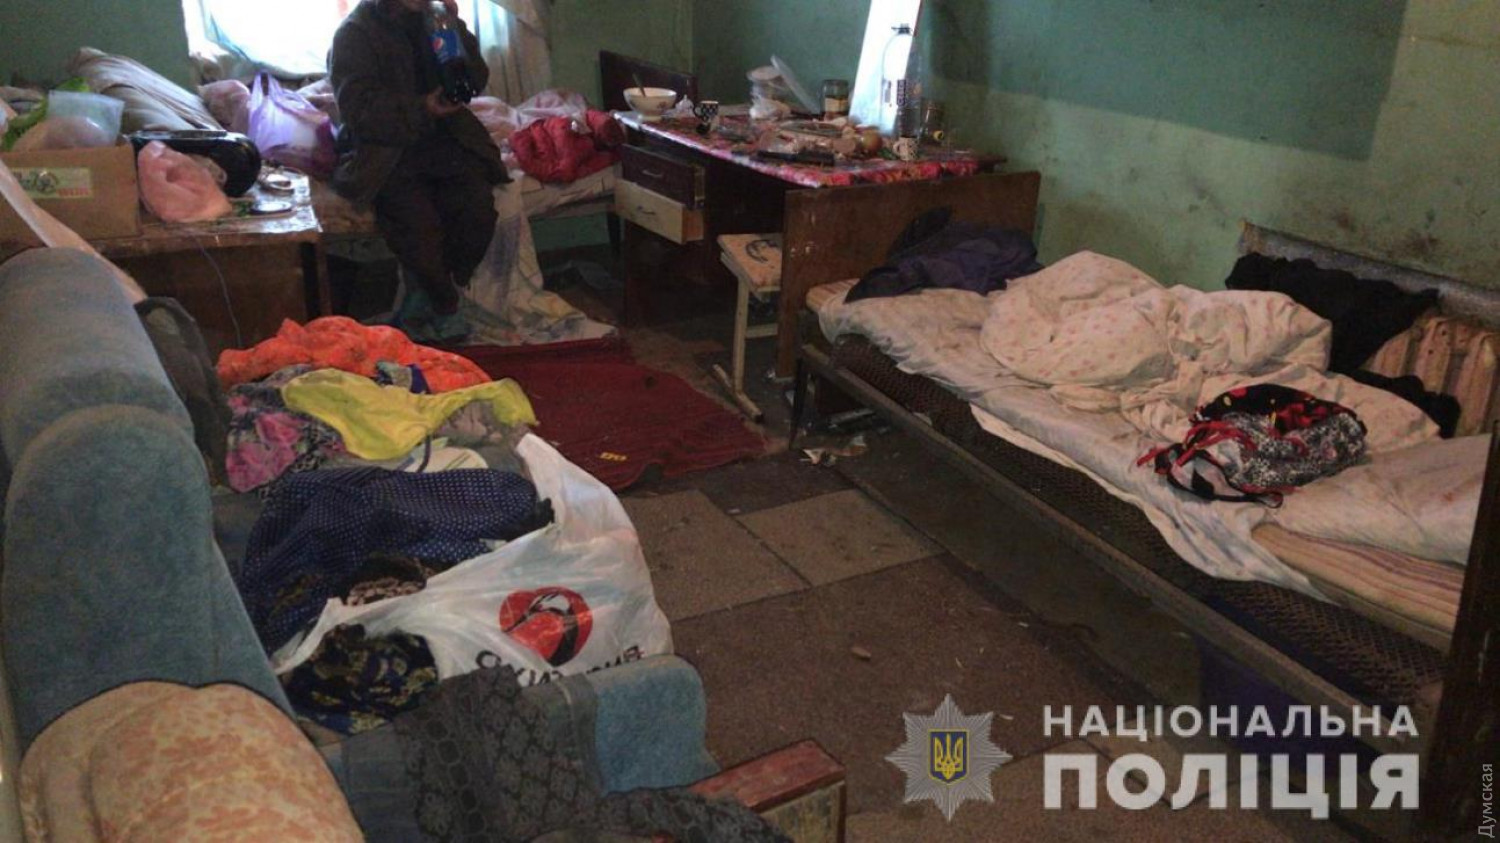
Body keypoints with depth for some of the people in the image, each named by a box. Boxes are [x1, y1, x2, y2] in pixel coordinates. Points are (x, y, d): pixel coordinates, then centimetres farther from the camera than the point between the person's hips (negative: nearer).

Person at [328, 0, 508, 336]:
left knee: (479, 206, -22)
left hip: (442, 139, 4)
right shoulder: (355, 32, -4)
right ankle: (447, 307, -2)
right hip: (386, 149, -4)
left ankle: (424, 289, 1)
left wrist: (456, 31, -7)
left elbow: (476, 81, 8)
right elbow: (358, 108, -14)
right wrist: (422, 108, -25)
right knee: (419, 222, -28)